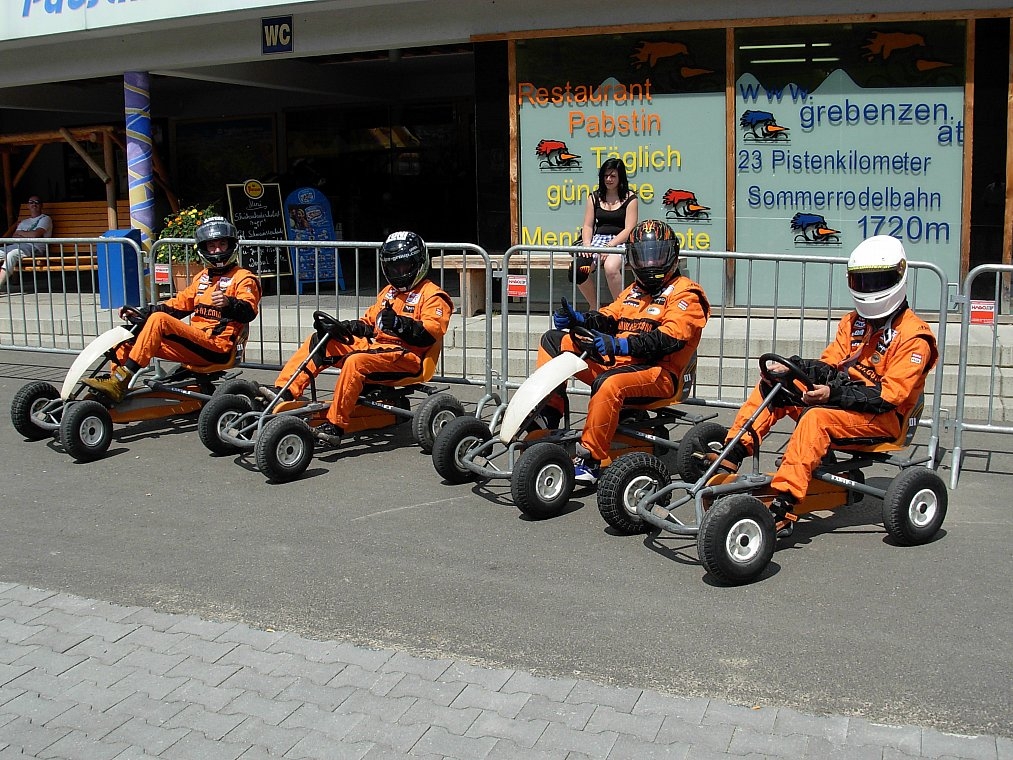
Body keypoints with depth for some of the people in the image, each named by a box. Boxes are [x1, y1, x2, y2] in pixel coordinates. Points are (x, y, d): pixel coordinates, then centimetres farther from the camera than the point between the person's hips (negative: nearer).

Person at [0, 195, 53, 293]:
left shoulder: (45, 218, 12)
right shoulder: (23, 221, 32)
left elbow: (36, 234, -5)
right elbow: (15, 236, 16)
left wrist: (20, 233, 10)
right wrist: (27, 235, -4)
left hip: (33, 247, -7)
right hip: (16, 245, 7)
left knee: (11, 255, -35)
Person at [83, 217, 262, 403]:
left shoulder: (244, 278, 0)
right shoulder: (201, 277, 26)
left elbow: (249, 311, -17)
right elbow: (179, 304, 25)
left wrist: (229, 304, -39)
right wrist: (140, 312, 13)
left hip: (217, 347, -8)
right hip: (195, 343, 8)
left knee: (159, 320, -25)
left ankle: (122, 379, -28)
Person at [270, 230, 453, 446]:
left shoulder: (432, 295, 0)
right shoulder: (389, 291, 27)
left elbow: (432, 333, -15)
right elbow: (369, 322, 26)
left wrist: (400, 324, -28)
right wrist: (345, 326, 5)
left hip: (406, 357, -9)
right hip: (374, 346, 9)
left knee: (356, 361, -36)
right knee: (318, 340, -3)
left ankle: (334, 426, -34)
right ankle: (283, 392, -13)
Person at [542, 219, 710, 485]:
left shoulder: (685, 294, -2)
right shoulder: (635, 290, 26)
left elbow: (669, 338, -18)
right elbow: (608, 318, 17)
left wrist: (620, 345, -30)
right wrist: (577, 319, -6)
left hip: (658, 372, -8)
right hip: (615, 363, 8)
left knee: (610, 384, -40)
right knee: (555, 340, 3)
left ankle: (590, 461, -32)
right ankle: (548, 414, -7)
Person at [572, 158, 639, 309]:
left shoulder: (630, 198, 5)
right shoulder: (594, 197, 18)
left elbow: (629, 229, -4)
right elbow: (588, 226, 13)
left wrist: (610, 246, -17)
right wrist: (587, 245, -8)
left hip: (620, 241, -4)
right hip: (598, 239, 4)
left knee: (610, 267, -39)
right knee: (577, 269, -27)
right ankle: (595, 308, -8)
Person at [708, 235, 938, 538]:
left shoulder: (913, 336, -9)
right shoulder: (854, 322, 15)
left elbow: (890, 396, -19)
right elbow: (828, 365, 9)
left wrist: (835, 394, -30)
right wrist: (790, 368, -11)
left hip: (883, 418, -8)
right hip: (840, 401, 8)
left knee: (816, 418, -36)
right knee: (771, 385, -8)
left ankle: (782, 509, -42)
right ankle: (732, 457, -21)